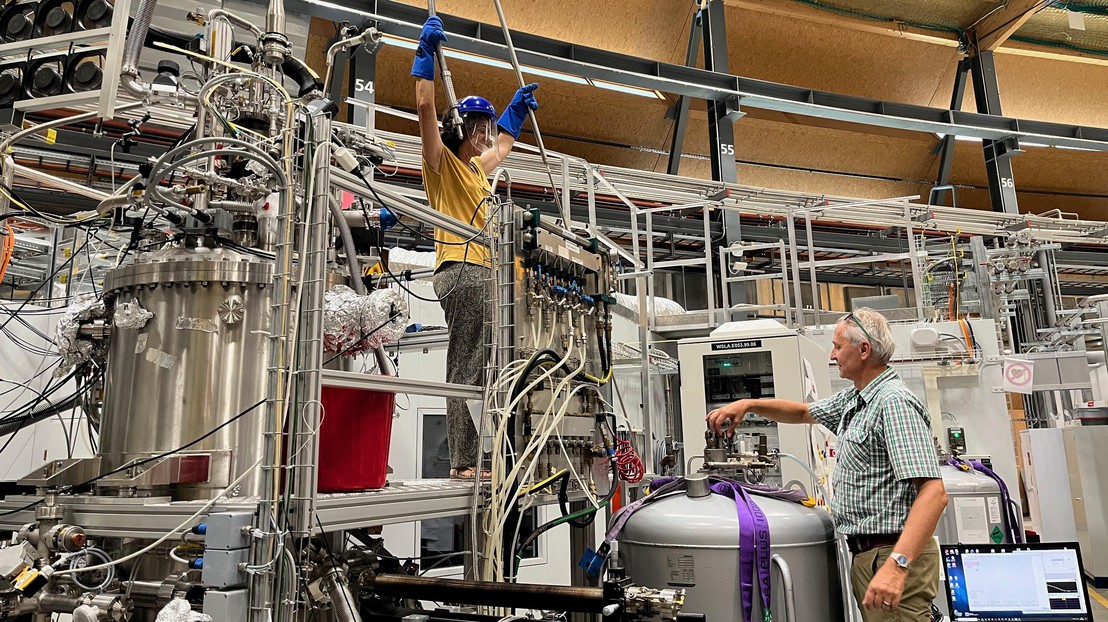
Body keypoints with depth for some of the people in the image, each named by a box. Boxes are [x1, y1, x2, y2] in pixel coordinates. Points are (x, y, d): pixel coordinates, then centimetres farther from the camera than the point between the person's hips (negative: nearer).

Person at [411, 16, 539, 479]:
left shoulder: (476, 168, 27)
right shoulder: (442, 161, 3)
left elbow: (502, 146, 46)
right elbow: (425, 106, -8)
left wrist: (518, 109, 47)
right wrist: (426, 52, -6)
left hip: (482, 272, 9)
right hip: (461, 270, -9)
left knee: (476, 368, 4)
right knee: (467, 368, -14)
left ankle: (469, 463, 6)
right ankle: (463, 465, -14)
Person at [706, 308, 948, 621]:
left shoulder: (894, 402, -19)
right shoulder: (853, 398, 11)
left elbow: (933, 492, -26)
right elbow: (804, 412, 27)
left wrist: (897, 565, -34)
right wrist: (748, 404, 12)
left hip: (893, 554, -9)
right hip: (866, 554, 9)